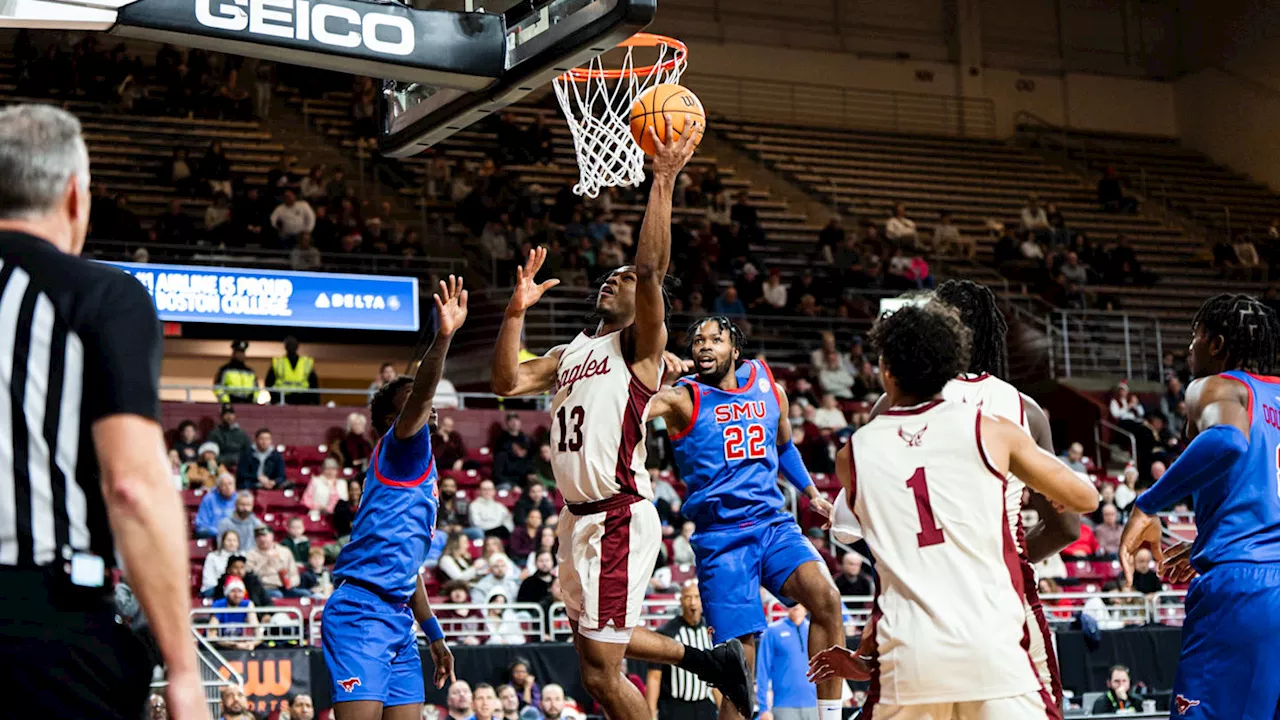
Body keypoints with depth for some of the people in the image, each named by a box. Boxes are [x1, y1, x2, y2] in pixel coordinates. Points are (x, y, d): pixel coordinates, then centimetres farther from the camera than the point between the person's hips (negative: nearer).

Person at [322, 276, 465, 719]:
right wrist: (442, 338, -38)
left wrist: (434, 634, 29)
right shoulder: (400, 448, 0)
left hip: (398, 618, 10)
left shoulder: (420, 471, 26)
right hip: (362, 612, -10)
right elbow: (417, 401, -24)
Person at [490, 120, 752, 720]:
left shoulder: (640, 343, -1)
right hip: (578, 517, 9)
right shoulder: (570, 354, 20)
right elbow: (506, 383, 9)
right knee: (593, 642, 22)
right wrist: (517, 310, 2)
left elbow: (652, 265, -18)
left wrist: (663, 179, -19)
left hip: (619, 518, -9)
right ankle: (709, 660, 38)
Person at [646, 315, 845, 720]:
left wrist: (811, 492, 24)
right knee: (741, 655, -7)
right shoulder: (683, 400, -2)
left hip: (774, 524, 3)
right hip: (720, 538, -3)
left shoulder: (769, 391, 11)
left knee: (826, 598, -21)